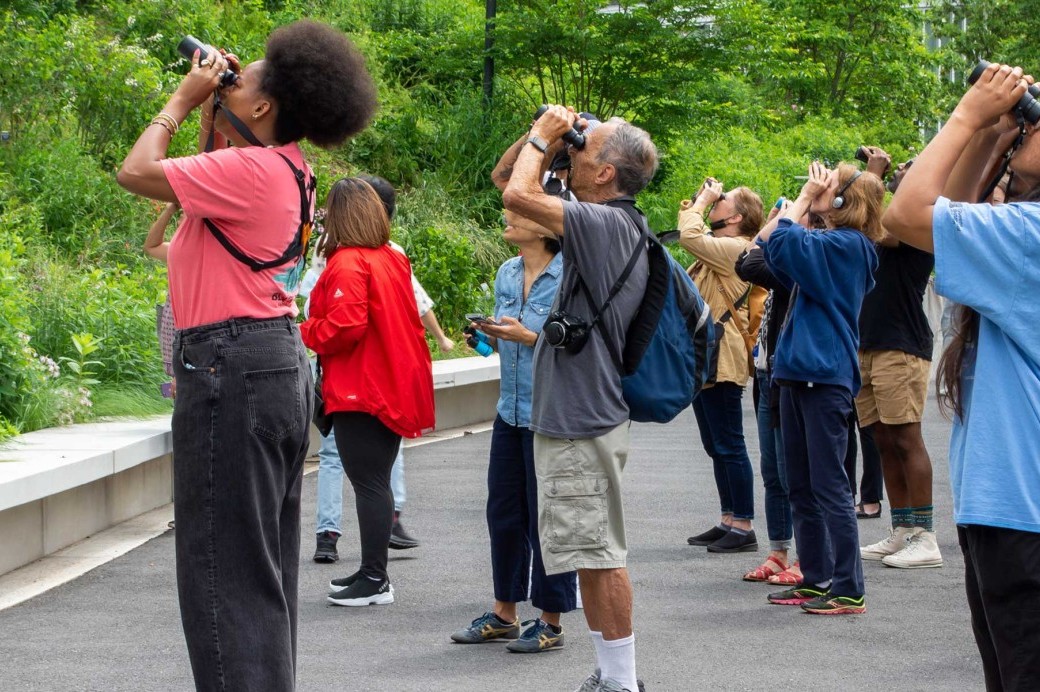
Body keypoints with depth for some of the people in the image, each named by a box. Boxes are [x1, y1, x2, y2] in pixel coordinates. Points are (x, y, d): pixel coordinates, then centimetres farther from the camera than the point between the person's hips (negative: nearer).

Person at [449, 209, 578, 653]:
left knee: (547, 517, 1)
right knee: (503, 513, 12)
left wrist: (529, 337, -21)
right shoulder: (507, 274, 9)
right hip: (511, 412, 7)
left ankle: (550, 621, 12)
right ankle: (504, 613, 24)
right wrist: (491, 336, -1)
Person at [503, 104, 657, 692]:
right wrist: (546, 140, 13)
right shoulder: (614, 225, 13)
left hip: (584, 421, -10)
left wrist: (543, 136, -9)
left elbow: (518, 195, -24)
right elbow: (518, 190, 25)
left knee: (599, 555, -5)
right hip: (576, 417, 10)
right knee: (595, 555, 15)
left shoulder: (605, 223, -16)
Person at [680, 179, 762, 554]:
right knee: (716, 447, 15)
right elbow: (691, 233, 29)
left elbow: (690, 236, -23)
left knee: (729, 446, -7)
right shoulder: (719, 247, 15)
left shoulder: (735, 248, -15)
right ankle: (729, 521, 21)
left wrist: (702, 200, -10)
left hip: (722, 362, -11)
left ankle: (743, 527, -4)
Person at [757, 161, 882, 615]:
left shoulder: (847, 245, -12)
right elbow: (766, 243, 16)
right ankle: (816, 580, 20)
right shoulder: (832, 245, 16)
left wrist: (806, 197, -9)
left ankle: (849, 591, -3)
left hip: (825, 377, -10)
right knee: (800, 487, 13)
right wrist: (805, 200, 10)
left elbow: (781, 243, -23)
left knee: (829, 485, -7)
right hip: (799, 373, 10)